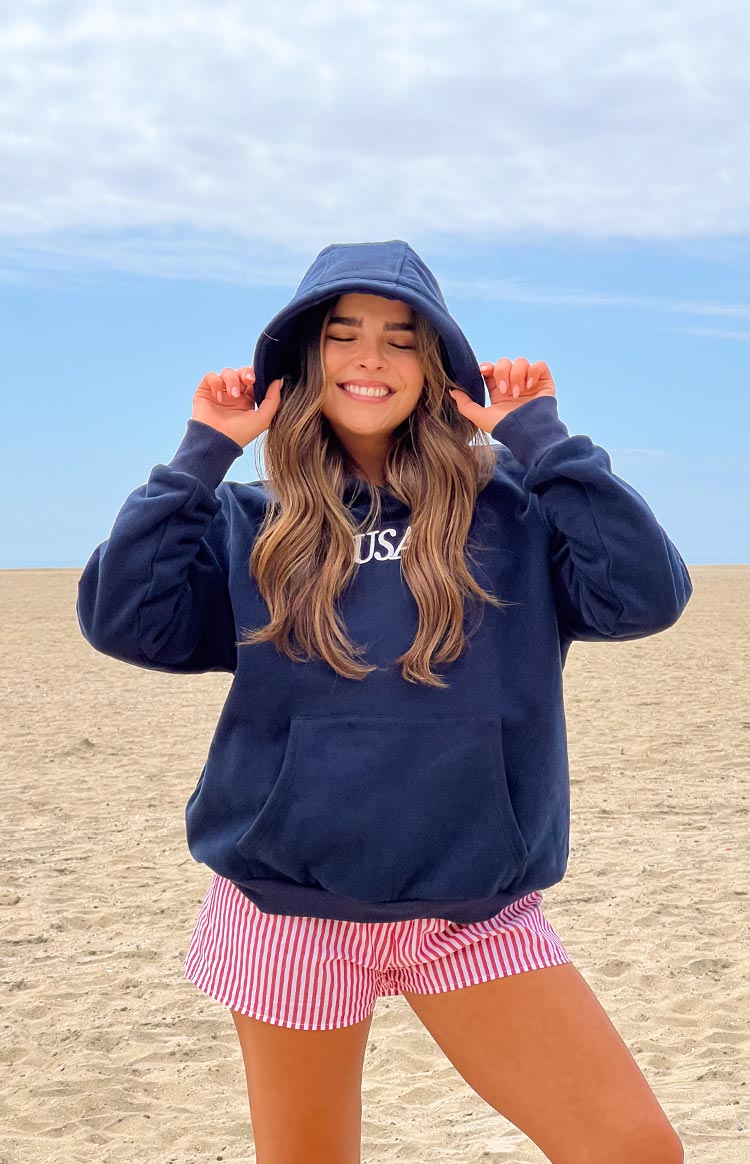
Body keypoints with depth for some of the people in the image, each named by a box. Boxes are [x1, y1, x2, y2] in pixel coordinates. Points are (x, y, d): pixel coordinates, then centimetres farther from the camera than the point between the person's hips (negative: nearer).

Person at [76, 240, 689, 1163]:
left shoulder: (508, 512, 2)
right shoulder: (249, 524, 4)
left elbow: (647, 593, -12)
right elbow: (123, 619, -9)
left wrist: (540, 437, -8)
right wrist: (201, 454, -7)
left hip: (474, 908, 0)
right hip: (289, 911, 1)